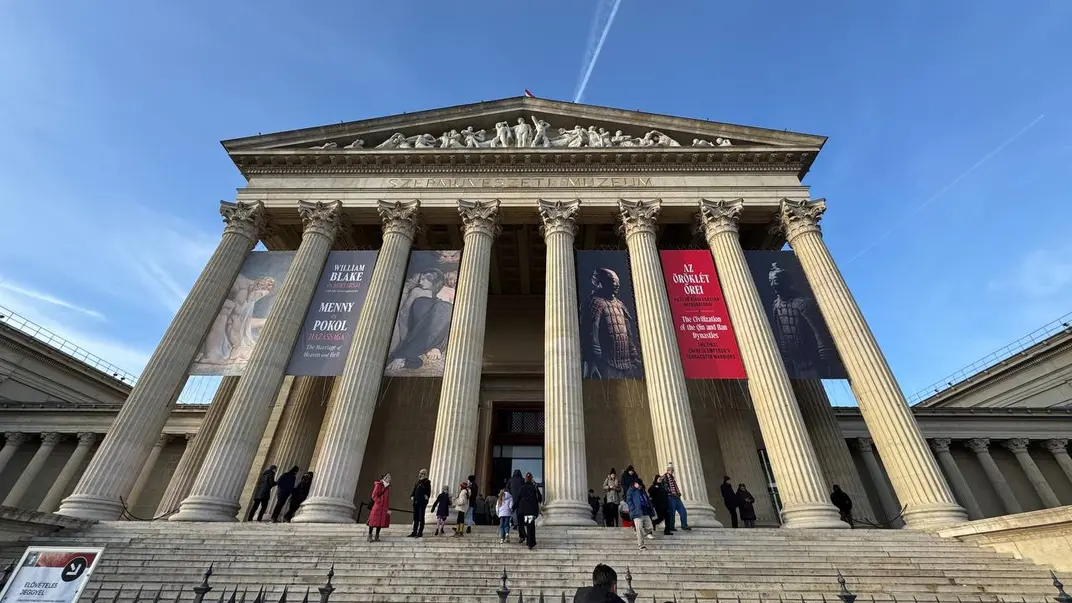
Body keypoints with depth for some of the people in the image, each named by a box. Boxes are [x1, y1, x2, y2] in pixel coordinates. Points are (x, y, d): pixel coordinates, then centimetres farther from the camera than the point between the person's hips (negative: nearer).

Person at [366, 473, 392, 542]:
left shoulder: (388, 487, 14)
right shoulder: (378, 485, -5)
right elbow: (374, 495, -10)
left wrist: (388, 509, 9)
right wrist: (379, 502, -16)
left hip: (384, 508, 6)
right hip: (377, 506, -6)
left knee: (381, 521, 5)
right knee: (374, 521, -2)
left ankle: (376, 536, 14)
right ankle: (370, 536, 10)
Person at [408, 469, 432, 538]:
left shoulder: (427, 482, -6)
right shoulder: (416, 482, 13)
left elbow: (428, 492, -9)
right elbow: (414, 491, 16)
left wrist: (426, 497, -20)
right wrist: (412, 496, 2)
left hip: (422, 502, -7)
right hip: (416, 501, 7)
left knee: (421, 518, 0)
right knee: (415, 517, 13)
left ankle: (420, 533, 7)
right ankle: (414, 532, 21)